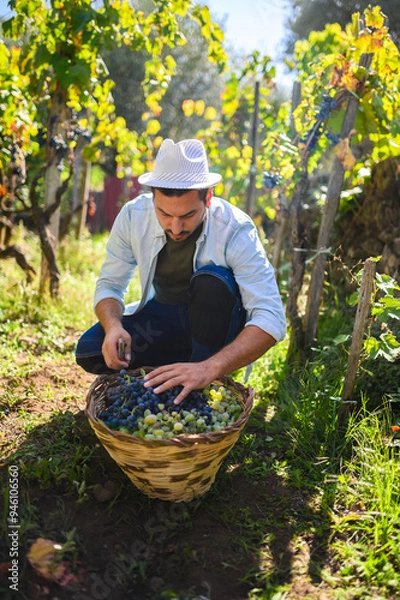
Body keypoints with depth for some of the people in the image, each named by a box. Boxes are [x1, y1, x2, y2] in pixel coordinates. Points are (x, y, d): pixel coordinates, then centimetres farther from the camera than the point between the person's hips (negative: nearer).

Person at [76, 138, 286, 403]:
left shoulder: (237, 230, -29)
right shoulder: (133, 216, -18)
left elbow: (271, 319, -34)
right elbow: (110, 284, -7)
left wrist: (209, 368, -47)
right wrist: (113, 327, -30)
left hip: (217, 320, -3)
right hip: (163, 316, 3)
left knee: (212, 280, -35)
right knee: (89, 351, -17)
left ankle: (201, 390, -18)